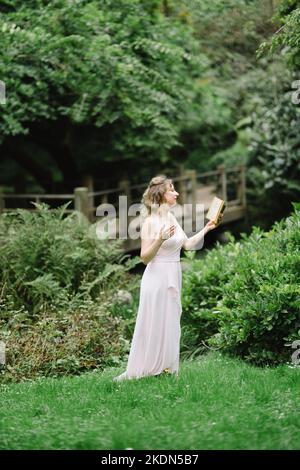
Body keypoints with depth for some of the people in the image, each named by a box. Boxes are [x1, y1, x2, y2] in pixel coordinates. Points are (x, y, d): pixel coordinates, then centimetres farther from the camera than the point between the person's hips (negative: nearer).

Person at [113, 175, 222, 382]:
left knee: (170, 324, 12)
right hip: (157, 278, -7)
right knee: (151, 325, -3)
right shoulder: (150, 222, -13)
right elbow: (145, 257, -15)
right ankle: (138, 370, 4)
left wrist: (206, 229, 12)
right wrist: (160, 239, -28)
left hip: (173, 278, 7)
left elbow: (188, 244, 15)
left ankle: (166, 366, 22)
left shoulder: (172, 218, 8)